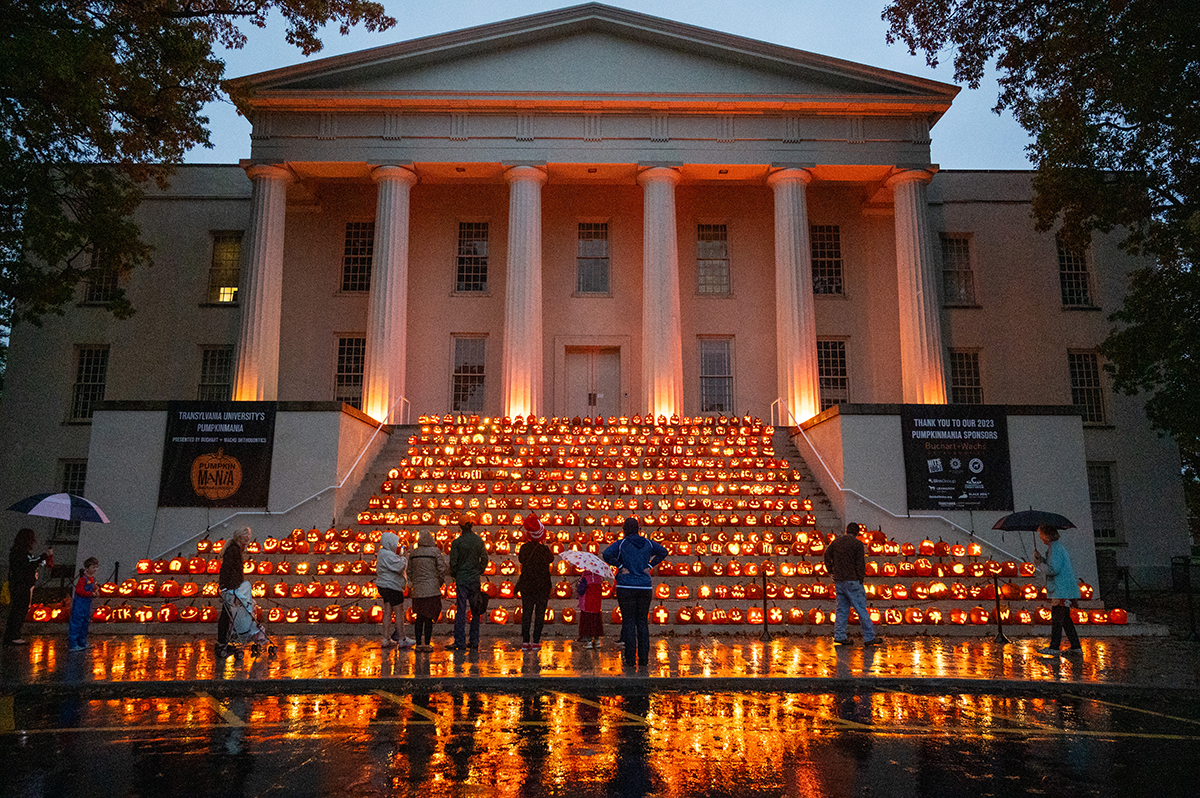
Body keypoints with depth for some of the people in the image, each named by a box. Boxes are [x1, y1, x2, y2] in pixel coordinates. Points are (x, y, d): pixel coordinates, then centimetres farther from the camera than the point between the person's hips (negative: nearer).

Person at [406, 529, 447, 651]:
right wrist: (440, 583, 6)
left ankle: (418, 644, 12)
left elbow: (409, 571, 11)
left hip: (418, 590, 4)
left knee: (419, 618, 11)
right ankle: (426, 644, 2)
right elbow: (442, 569, -8)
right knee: (429, 617, 2)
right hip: (432, 589, -4)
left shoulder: (413, 553, 6)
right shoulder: (435, 552, -6)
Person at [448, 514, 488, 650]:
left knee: (460, 611, -1)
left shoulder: (457, 542, -7)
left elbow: (453, 562, -6)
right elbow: (484, 559, 5)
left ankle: (460, 643, -2)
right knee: (475, 611, 12)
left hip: (461, 579, -3)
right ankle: (474, 641, 14)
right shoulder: (479, 540, 3)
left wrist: (454, 575, 10)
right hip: (475, 579, 3)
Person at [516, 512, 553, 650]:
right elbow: (551, 559, 6)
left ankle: (525, 641, 7)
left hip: (526, 585, 3)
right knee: (539, 614, 6)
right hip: (542, 586, -3)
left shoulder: (524, 548, -6)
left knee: (526, 613, 9)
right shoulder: (544, 549, -14)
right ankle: (536, 641, 5)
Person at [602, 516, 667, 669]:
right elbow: (663, 552, 15)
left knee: (628, 622, 1)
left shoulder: (621, 544, -4)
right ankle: (644, 659, 8)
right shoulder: (648, 543, 7)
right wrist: (650, 566, 11)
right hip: (644, 587, 3)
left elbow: (607, 554, -18)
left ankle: (630, 659, -2)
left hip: (626, 587, -3)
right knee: (643, 622, 8)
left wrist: (620, 566, -9)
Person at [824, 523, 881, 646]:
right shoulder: (857, 543, -8)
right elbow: (860, 563, -11)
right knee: (861, 608, -2)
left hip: (838, 580, 6)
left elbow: (827, 554, 20)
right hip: (851, 580, -6)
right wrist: (861, 578, -3)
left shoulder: (837, 541, 10)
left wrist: (831, 571, 24)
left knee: (842, 608, 11)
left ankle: (839, 636, 8)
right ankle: (869, 637, -1)